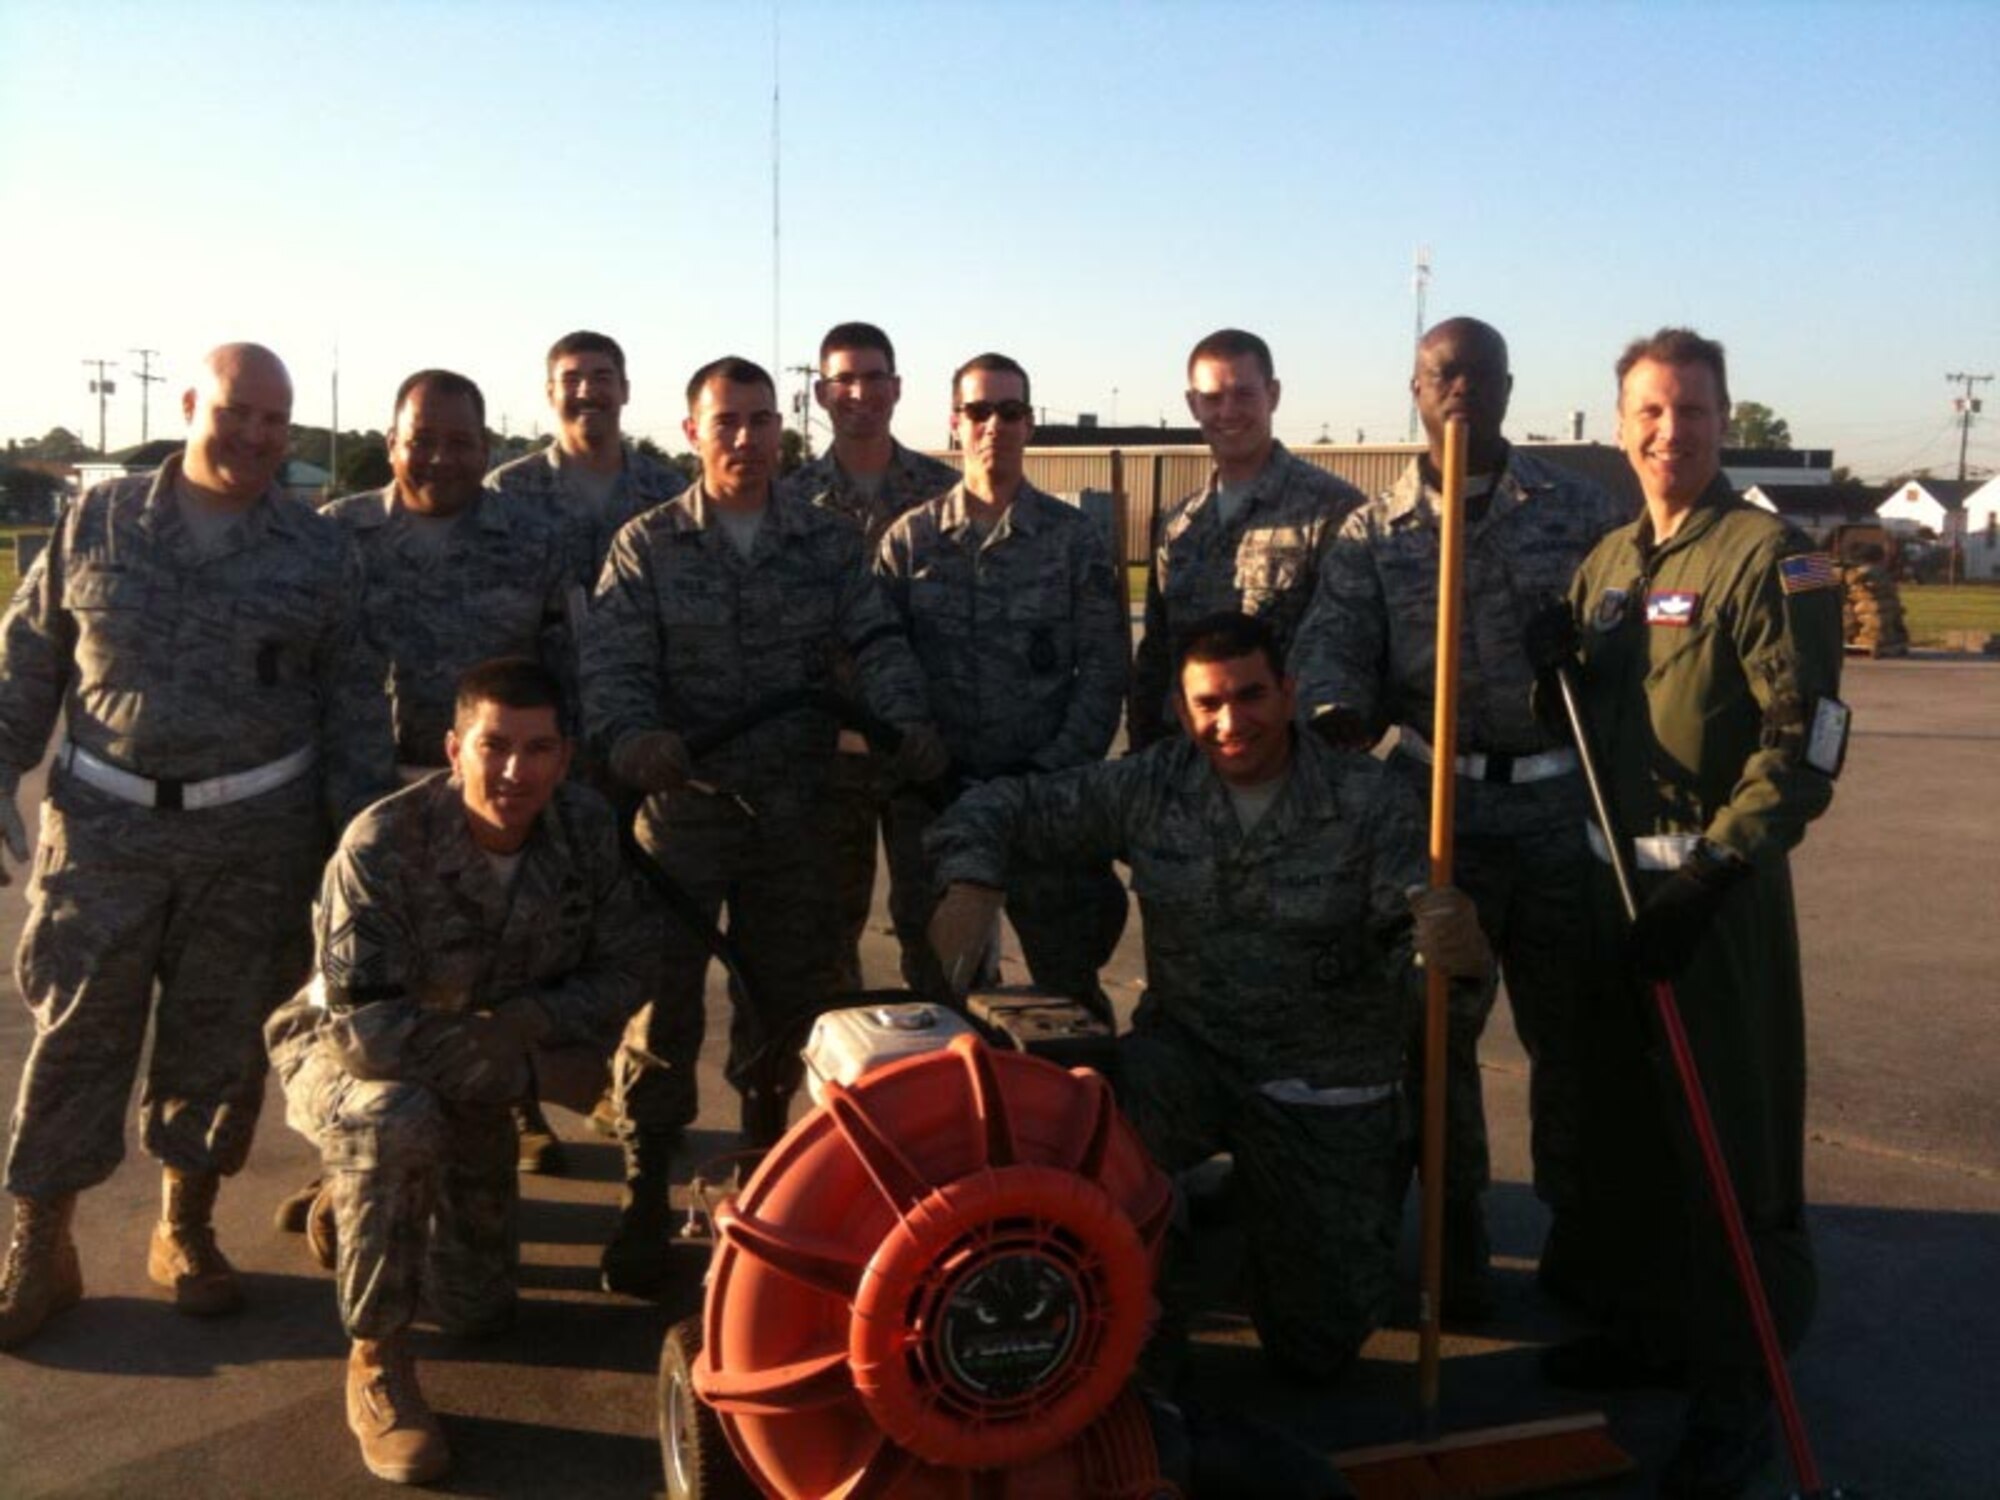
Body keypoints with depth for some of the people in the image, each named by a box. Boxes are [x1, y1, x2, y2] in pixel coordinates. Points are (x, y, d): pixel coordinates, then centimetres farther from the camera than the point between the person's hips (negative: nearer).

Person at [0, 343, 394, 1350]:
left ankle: (186, 1230, 25)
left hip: (258, 833, 0)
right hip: (105, 822, 0)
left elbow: (354, 702, 4)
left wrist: (360, 830, -1)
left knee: (219, 1039, 8)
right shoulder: (98, 522, 3)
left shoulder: (319, 551, 2)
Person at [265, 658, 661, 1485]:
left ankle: (360, 1207, 42)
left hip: (475, 1079, 5)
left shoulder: (584, 825, -19)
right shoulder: (382, 843, -32)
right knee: (400, 1121, -41)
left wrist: (533, 1020, -27)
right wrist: (504, 1054, -30)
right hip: (346, 1055, -4)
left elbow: (629, 963, -11)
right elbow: (362, 1024, -35)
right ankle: (376, 1364, -21)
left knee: (478, 1310, 11)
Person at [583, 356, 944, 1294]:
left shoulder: (830, 542, 8)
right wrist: (631, 734, -29)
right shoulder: (647, 545, 2)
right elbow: (612, 663, -8)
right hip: (682, 805, -2)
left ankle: (768, 1174, 32)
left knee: (787, 1004, 13)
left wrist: (904, 720, -21)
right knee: (662, 1007, -1)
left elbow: (874, 642, -1)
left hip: (794, 812, 2)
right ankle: (644, 1202, 11)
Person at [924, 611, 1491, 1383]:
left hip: (1327, 1093, -1)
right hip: (1190, 1054, 1)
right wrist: (969, 885, -23)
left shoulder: (1369, 800, -11)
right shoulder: (1148, 786, -4)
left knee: (1319, 1346, 3)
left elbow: (1417, 911, -22)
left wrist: (1455, 942, -47)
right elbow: (1005, 807, -1)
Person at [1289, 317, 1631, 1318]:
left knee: (1569, 1021, 8)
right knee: (1439, 1025, 6)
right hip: (1438, 803, 0)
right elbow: (1334, 641, -7)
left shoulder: (1579, 510, 6)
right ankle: (1456, 1241, 21)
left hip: (1564, 797, 0)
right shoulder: (1372, 532, 5)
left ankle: (1577, 1225, 28)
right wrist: (1333, 710, -29)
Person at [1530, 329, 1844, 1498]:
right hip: (1614, 874, 7)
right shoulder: (1608, 559, 12)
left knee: (1731, 1143, 0)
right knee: (1624, 1126, 17)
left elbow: (1804, 741, -17)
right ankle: (1652, 1325, 34)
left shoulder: (1770, 556, -10)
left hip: (1719, 888, -7)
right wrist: (1558, 664, -1)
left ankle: (1742, 1385, 15)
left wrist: (1710, 873, -23)